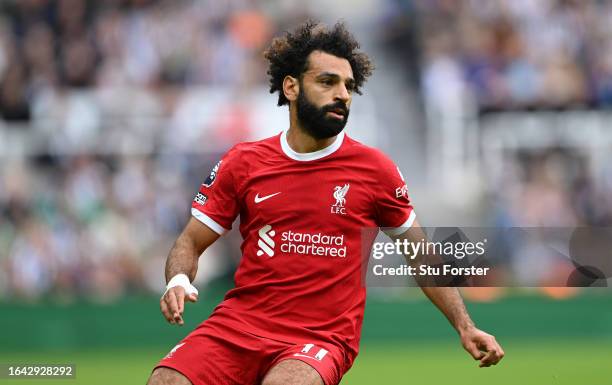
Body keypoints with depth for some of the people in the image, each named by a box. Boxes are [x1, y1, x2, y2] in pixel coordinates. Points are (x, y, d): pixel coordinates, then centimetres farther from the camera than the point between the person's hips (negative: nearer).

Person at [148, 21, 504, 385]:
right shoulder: (243, 163, 6)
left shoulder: (374, 168, 4)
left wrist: (465, 327, 9)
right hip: (238, 324, 2)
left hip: (323, 338, -2)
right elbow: (190, 243, 12)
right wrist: (178, 280, -10)